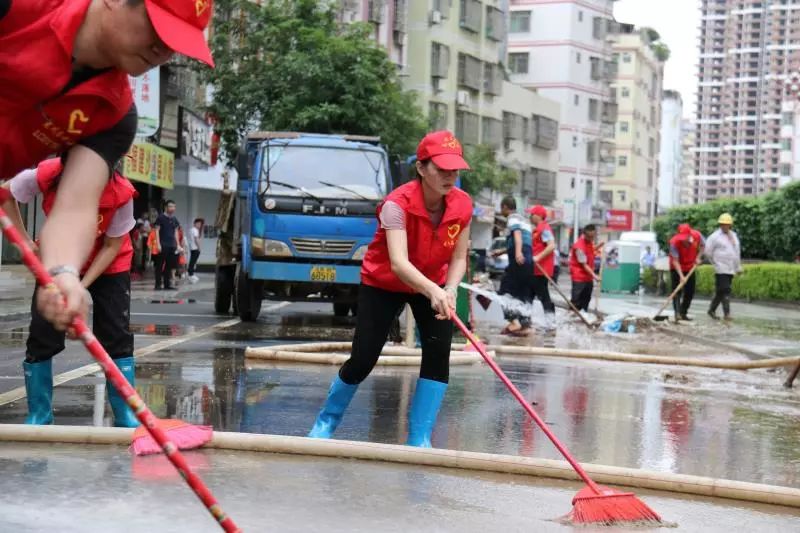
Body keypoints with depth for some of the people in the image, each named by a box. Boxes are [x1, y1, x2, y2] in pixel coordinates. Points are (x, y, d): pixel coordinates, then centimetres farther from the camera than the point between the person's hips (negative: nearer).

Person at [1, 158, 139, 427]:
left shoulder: (121, 194, -32)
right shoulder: (46, 176, -30)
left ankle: (125, 414, 2)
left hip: (108, 265, -1)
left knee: (118, 336, -6)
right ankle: (38, 415, 8)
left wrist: (81, 285, -25)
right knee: (41, 335, -3)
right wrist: (25, 242, -12)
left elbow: (112, 247, -19)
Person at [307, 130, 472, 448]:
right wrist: (433, 291, -59)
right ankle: (326, 421, 22)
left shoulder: (463, 205, -17)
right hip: (382, 283, -4)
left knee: (439, 352, -17)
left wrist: (449, 291, -31)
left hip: (434, 286, 4)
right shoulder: (398, 204, -32)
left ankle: (419, 438, -6)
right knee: (363, 360, -6)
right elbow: (398, 263, -43)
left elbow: (458, 259, -10)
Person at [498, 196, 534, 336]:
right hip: (528, 260, 9)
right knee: (523, 293, 8)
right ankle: (525, 325, 5)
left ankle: (514, 321, -16)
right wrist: (500, 252, 54)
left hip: (518, 260, -9)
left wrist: (518, 252, -40)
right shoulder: (524, 220, 28)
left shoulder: (512, 218, -1)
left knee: (506, 289, -5)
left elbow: (517, 233, -22)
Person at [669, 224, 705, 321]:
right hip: (677, 269, -5)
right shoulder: (674, 242, -31)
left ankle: (683, 313, 16)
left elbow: (702, 245, 5)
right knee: (677, 291, -15)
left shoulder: (697, 235, -19)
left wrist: (698, 257, -10)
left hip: (690, 268, 5)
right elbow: (675, 261, -31)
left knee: (690, 292, 6)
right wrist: (681, 276, -38)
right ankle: (677, 313, -25)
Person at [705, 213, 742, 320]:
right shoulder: (715, 237, -7)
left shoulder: (733, 235, 15)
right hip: (721, 269, -7)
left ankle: (712, 310, 22)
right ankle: (727, 313, -12)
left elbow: (737, 252, 21)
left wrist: (738, 267, 19)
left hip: (731, 269, 7)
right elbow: (708, 251, -5)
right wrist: (715, 263, -1)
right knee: (724, 291, -12)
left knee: (720, 291, 10)